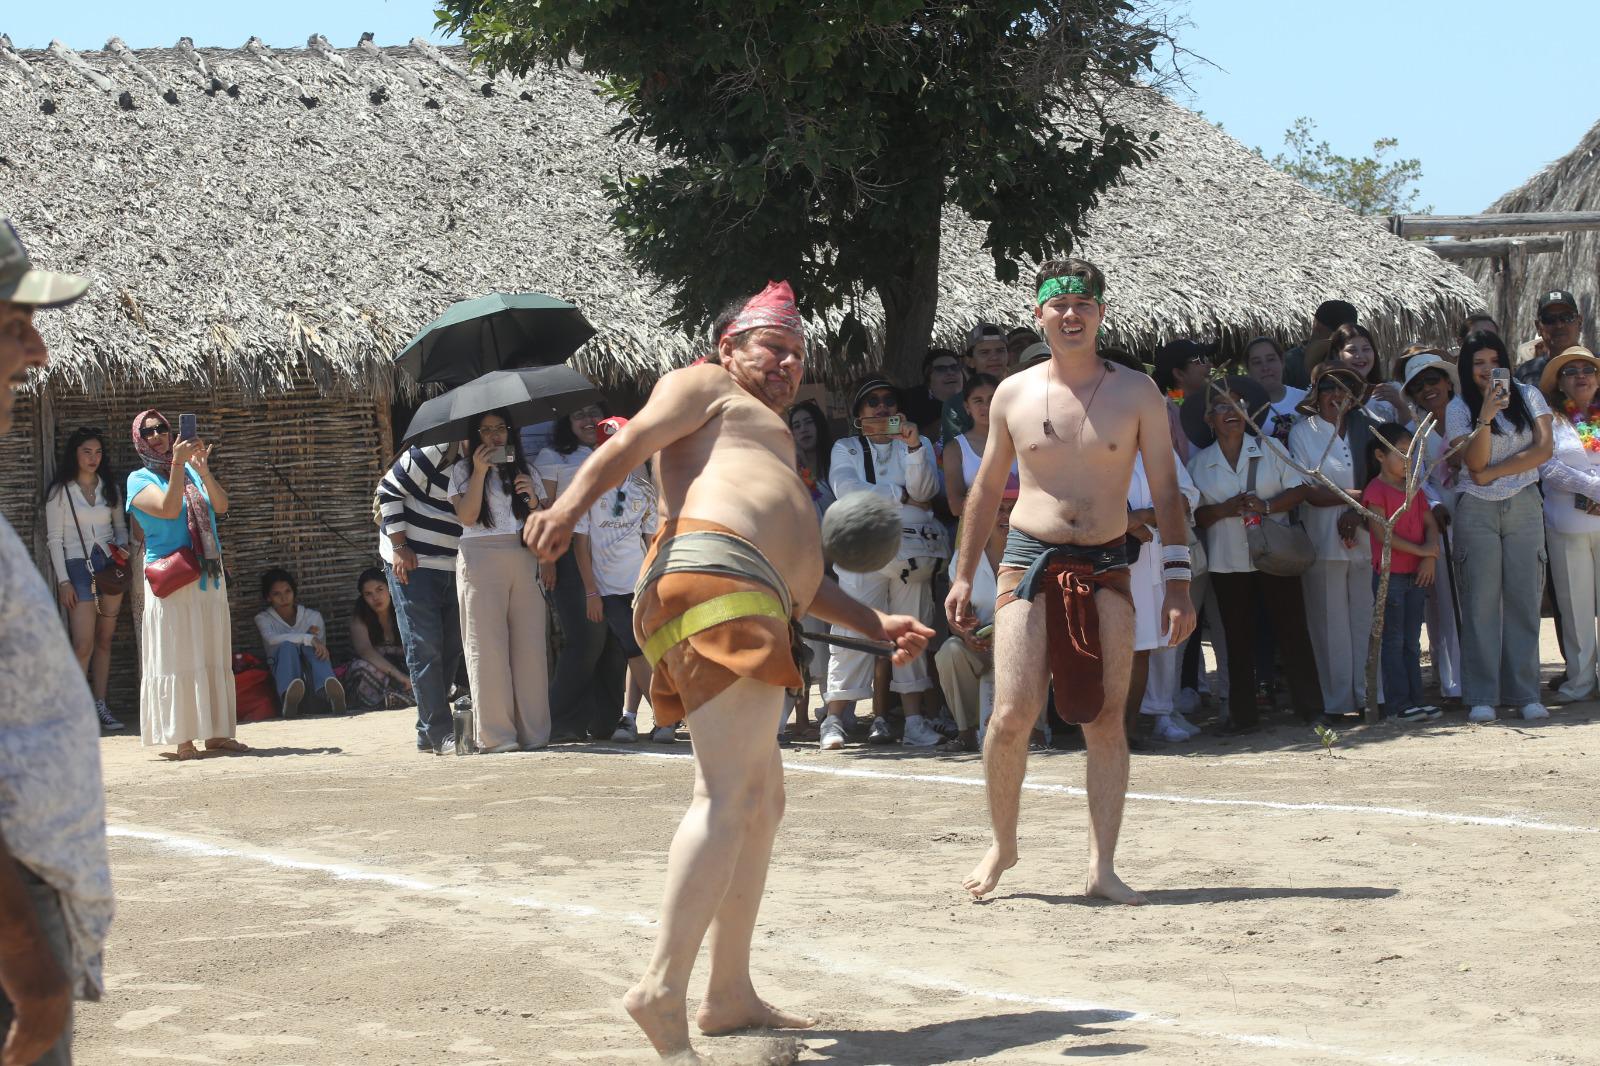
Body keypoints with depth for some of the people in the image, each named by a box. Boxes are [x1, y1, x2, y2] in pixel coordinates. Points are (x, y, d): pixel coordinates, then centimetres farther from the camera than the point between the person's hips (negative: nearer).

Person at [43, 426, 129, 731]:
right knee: (83, 644, -13)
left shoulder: (110, 487, 13)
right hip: (78, 567, -4)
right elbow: (55, 539, -2)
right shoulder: (61, 492, 1)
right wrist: (63, 581, -9)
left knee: (104, 640, 5)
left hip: (110, 565, 4)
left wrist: (122, 546, -1)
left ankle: (100, 705, 10)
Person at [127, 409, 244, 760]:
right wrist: (178, 463, -23)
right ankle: (182, 740, -8)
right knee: (177, 656, -8)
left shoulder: (190, 470, 12)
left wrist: (203, 469, -16)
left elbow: (221, 506, -2)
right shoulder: (140, 479, -1)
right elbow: (168, 509, -18)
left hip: (209, 575, 5)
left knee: (214, 655, 6)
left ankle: (216, 734, 11)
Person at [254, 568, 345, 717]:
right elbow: (272, 639, -18)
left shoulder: (313, 616, 13)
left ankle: (329, 693, -65)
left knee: (310, 647, -30)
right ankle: (289, 697, -66)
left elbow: (321, 650, 9)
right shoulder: (263, 619, 6)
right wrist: (309, 638, -28)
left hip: (310, 673, 1)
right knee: (287, 646, -31)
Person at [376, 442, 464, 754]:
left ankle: (428, 734, 17)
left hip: (451, 568, 8)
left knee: (449, 649, 8)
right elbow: (389, 491, -12)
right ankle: (440, 734, -8)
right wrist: (400, 547, -15)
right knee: (425, 648, -8)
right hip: (412, 564, -8)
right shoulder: (433, 453, -15)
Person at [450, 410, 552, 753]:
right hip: (481, 559, -3)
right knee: (488, 647, -7)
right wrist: (479, 472, -9)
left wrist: (533, 499, -5)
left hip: (524, 560, 3)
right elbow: (466, 516, -5)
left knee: (531, 646, -3)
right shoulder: (463, 470, 10)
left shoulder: (524, 469, 19)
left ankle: (534, 732, 0)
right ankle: (496, 736, -7)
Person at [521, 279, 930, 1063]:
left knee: (762, 801, 16)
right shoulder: (705, 385, 14)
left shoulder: (770, 444, 39)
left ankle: (729, 996, 22)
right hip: (713, 579, -11)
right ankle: (663, 990, -30)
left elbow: (797, 578, 39)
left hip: (754, 605, 11)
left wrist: (876, 624, 32)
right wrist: (568, 506, -22)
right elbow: (632, 442, -5)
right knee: (730, 794, -21)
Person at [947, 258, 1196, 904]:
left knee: (1106, 719, -3)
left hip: (1105, 567, 0)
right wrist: (964, 576, 14)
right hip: (1029, 561, 0)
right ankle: (1002, 845, 12)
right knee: (1013, 714, -9)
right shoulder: (1013, 395, 6)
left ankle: (1102, 867, 1)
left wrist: (1177, 583, -3)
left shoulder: (1135, 393, 3)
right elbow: (987, 489, 16)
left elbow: (1165, 491, 4)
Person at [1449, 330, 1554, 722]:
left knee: (1524, 599, -1)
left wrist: (1493, 473, -7)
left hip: (1524, 506, 1)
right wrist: (1486, 417, -23)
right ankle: (1482, 697, -4)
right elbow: (1474, 463, -10)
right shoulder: (1459, 409, 3)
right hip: (1477, 511, -1)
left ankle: (1525, 693, 3)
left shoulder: (1528, 396, 7)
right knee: (1481, 602, -4)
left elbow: (1543, 450, -4)